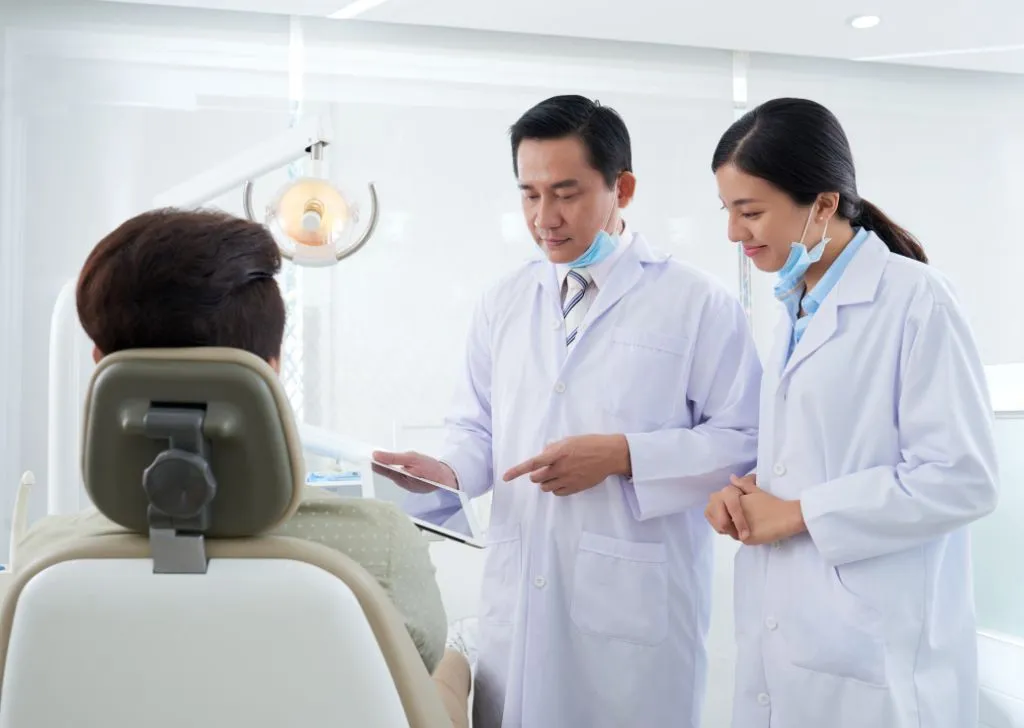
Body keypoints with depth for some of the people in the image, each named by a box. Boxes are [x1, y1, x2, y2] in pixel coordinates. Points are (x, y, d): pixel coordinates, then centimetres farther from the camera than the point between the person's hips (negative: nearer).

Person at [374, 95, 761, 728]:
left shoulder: (698, 303, -3)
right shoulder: (504, 305, 12)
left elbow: (744, 439, -6)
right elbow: (479, 428, 15)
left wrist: (622, 455, -16)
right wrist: (449, 472, -6)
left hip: (637, 605, -4)